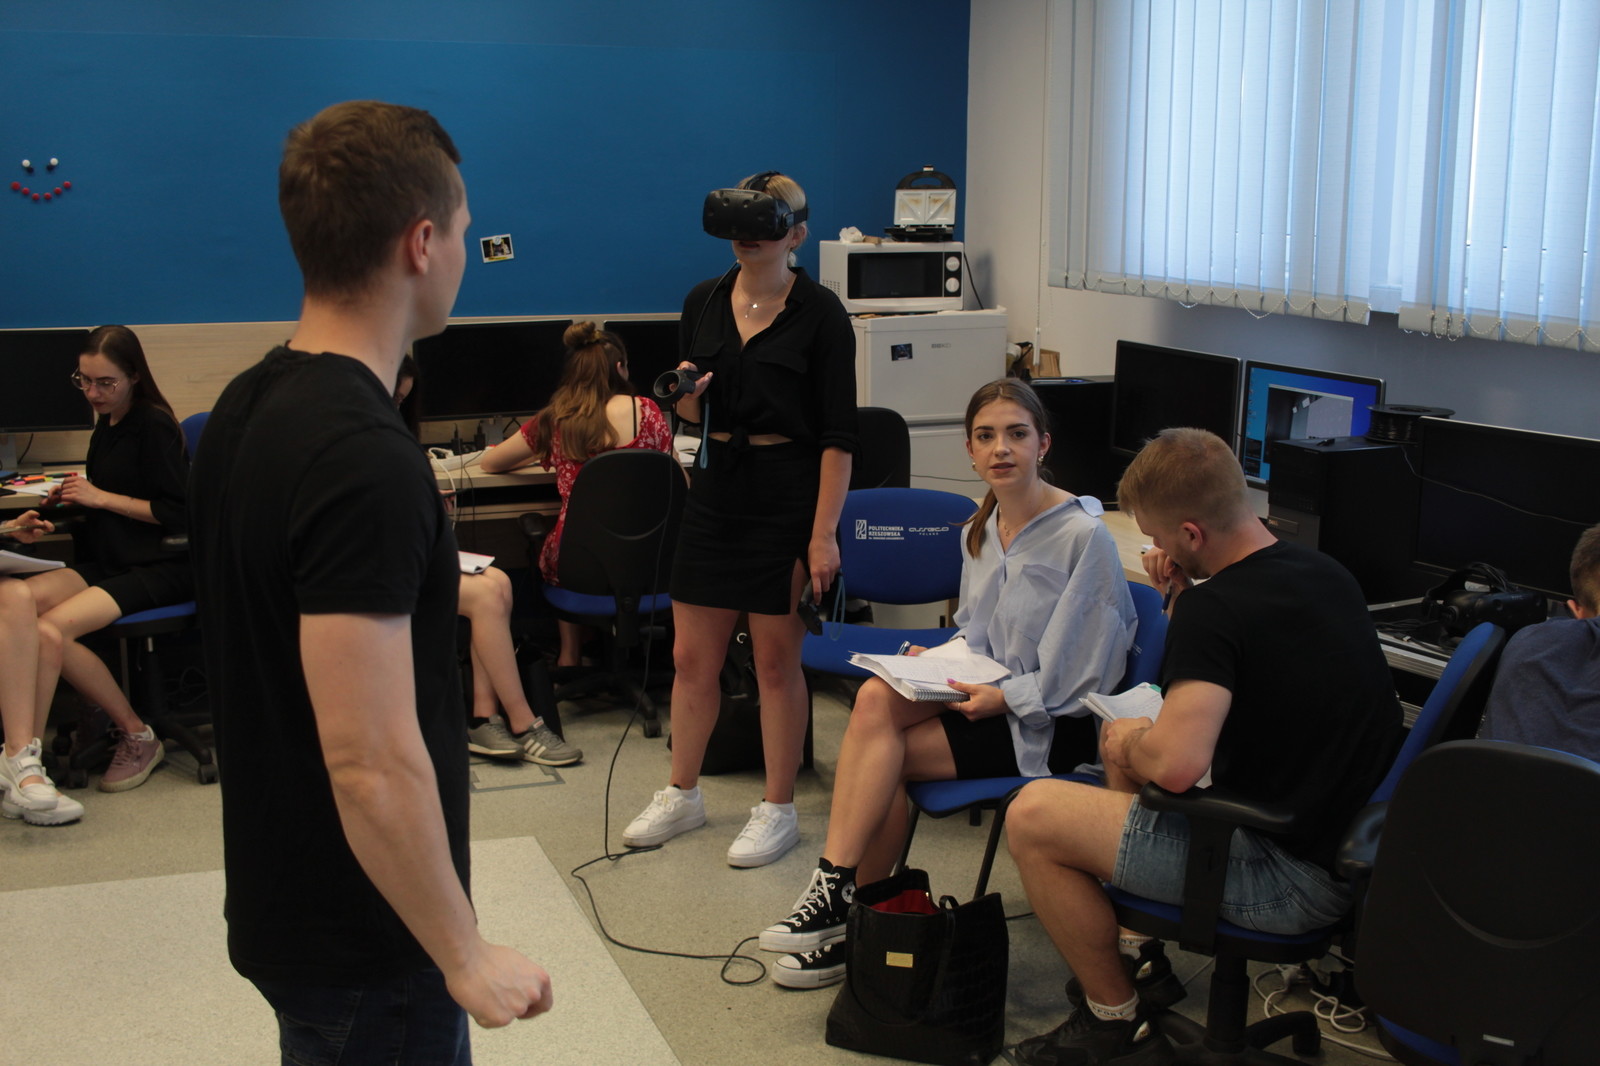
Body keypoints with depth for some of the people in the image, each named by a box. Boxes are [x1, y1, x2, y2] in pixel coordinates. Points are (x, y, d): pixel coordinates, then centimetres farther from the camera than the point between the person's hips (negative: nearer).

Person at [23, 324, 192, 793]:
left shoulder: (154, 427, -10)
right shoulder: (106, 425, 14)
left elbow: (177, 514, -14)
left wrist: (100, 498, -13)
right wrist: (74, 497, 7)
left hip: (160, 567, -8)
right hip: (110, 561, 8)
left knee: (52, 627, -26)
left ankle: (137, 736, -10)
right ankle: (88, 707, -2)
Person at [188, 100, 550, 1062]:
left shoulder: (246, 408, 2)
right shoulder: (366, 459, -27)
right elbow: (372, 761, -28)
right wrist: (466, 954, -19)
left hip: (282, 901, 9)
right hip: (363, 943, -9)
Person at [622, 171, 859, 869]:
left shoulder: (820, 314, -8)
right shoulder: (703, 302, 7)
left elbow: (838, 435, -10)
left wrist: (824, 534, -16)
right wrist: (686, 394, -10)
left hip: (786, 496, -5)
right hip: (715, 490, 5)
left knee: (777, 660, 4)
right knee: (691, 655, 10)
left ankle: (778, 810, 18)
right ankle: (681, 796, 27)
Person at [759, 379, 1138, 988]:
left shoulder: (1083, 536, -15)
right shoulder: (982, 530, 9)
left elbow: (1078, 673, -14)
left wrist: (1005, 698, -19)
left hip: (1051, 725, -7)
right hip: (988, 693, 7)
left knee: (883, 757, -20)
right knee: (875, 700, -22)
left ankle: (846, 906, -5)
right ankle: (837, 892, -17)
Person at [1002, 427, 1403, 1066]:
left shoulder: (1214, 609, -24)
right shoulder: (1328, 575, 4)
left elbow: (1175, 765, -33)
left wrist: (1133, 742, -10)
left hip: (1290, 880, -10)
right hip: (1348, 840, 10)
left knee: (1031, 819, -8)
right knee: (1121, 736, 25)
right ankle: (1140, 957, 34)